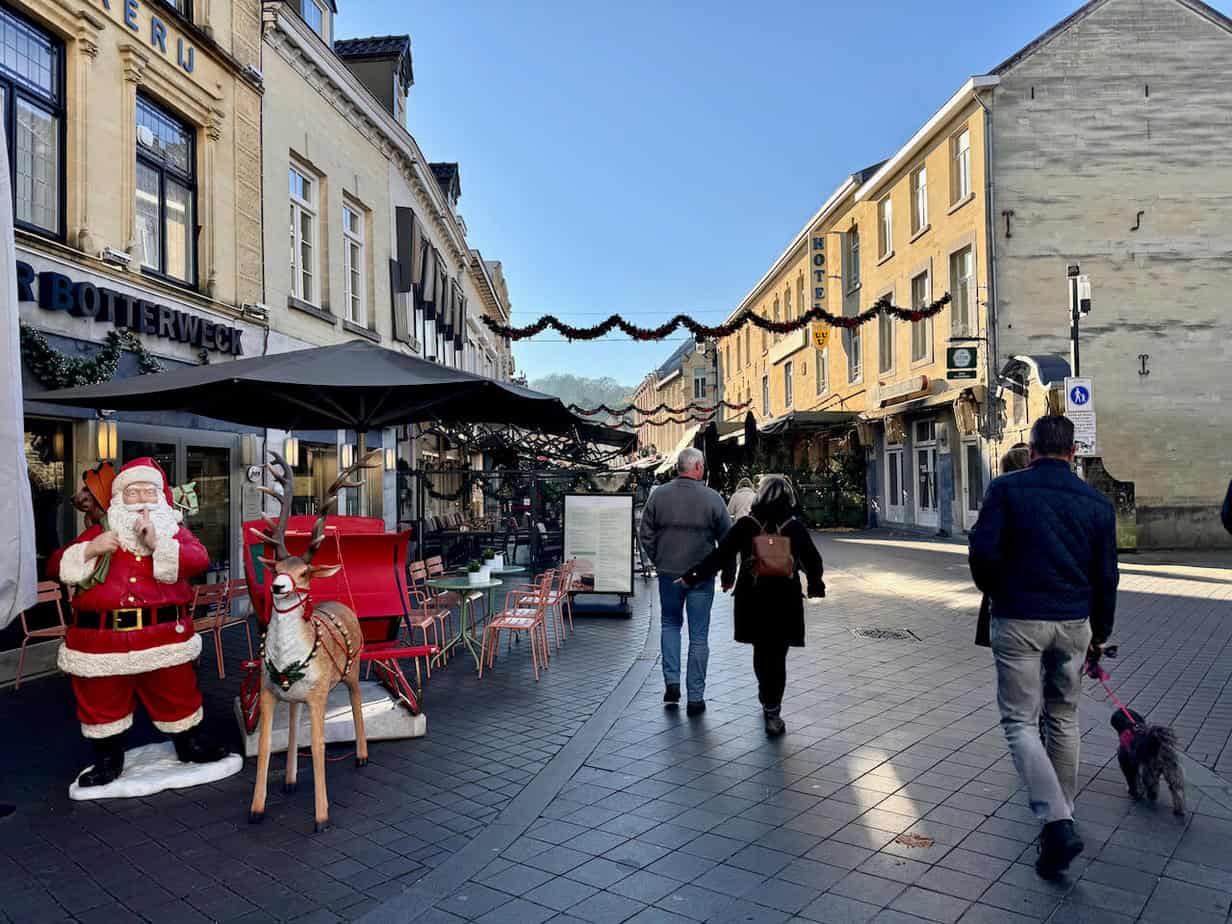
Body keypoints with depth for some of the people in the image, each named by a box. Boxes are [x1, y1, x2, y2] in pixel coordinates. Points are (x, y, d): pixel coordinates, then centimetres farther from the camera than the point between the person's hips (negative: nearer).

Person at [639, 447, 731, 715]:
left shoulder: (658, 495, -3)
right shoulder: (712, 498, -10)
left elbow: (645, 534, 1)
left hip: (668, 573, 2)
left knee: (670, 624, 23)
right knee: (698, 637, 7)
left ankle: (672, 682, 15)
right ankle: (695, 698, 12)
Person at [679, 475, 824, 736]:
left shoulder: (745, 525, -5)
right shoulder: (795, 527, -4)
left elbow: (721, 555, -7)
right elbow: (813, 560, 1)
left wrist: (692, 577, 0)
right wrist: (815, 586, 20)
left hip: (752, 600, 1)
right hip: (786, 601, -1)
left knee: (761, 651, 19)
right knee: (777, 655, 4)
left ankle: (768, 700, 34)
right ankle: (772, 711, 3)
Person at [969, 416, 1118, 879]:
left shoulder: (1007, 488, -6)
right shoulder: (1097, 503, 5)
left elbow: (983, 552, -13)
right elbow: (1106, 576, 8)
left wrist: (996, 593, 7)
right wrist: (1100, 633, 20)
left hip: (1018, 619, -4)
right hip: (1073, 622, 4)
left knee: (1019, 721, 2)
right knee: (1063, 719, 18)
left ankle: (1057, 823, -11)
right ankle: (1062, 814, 30)